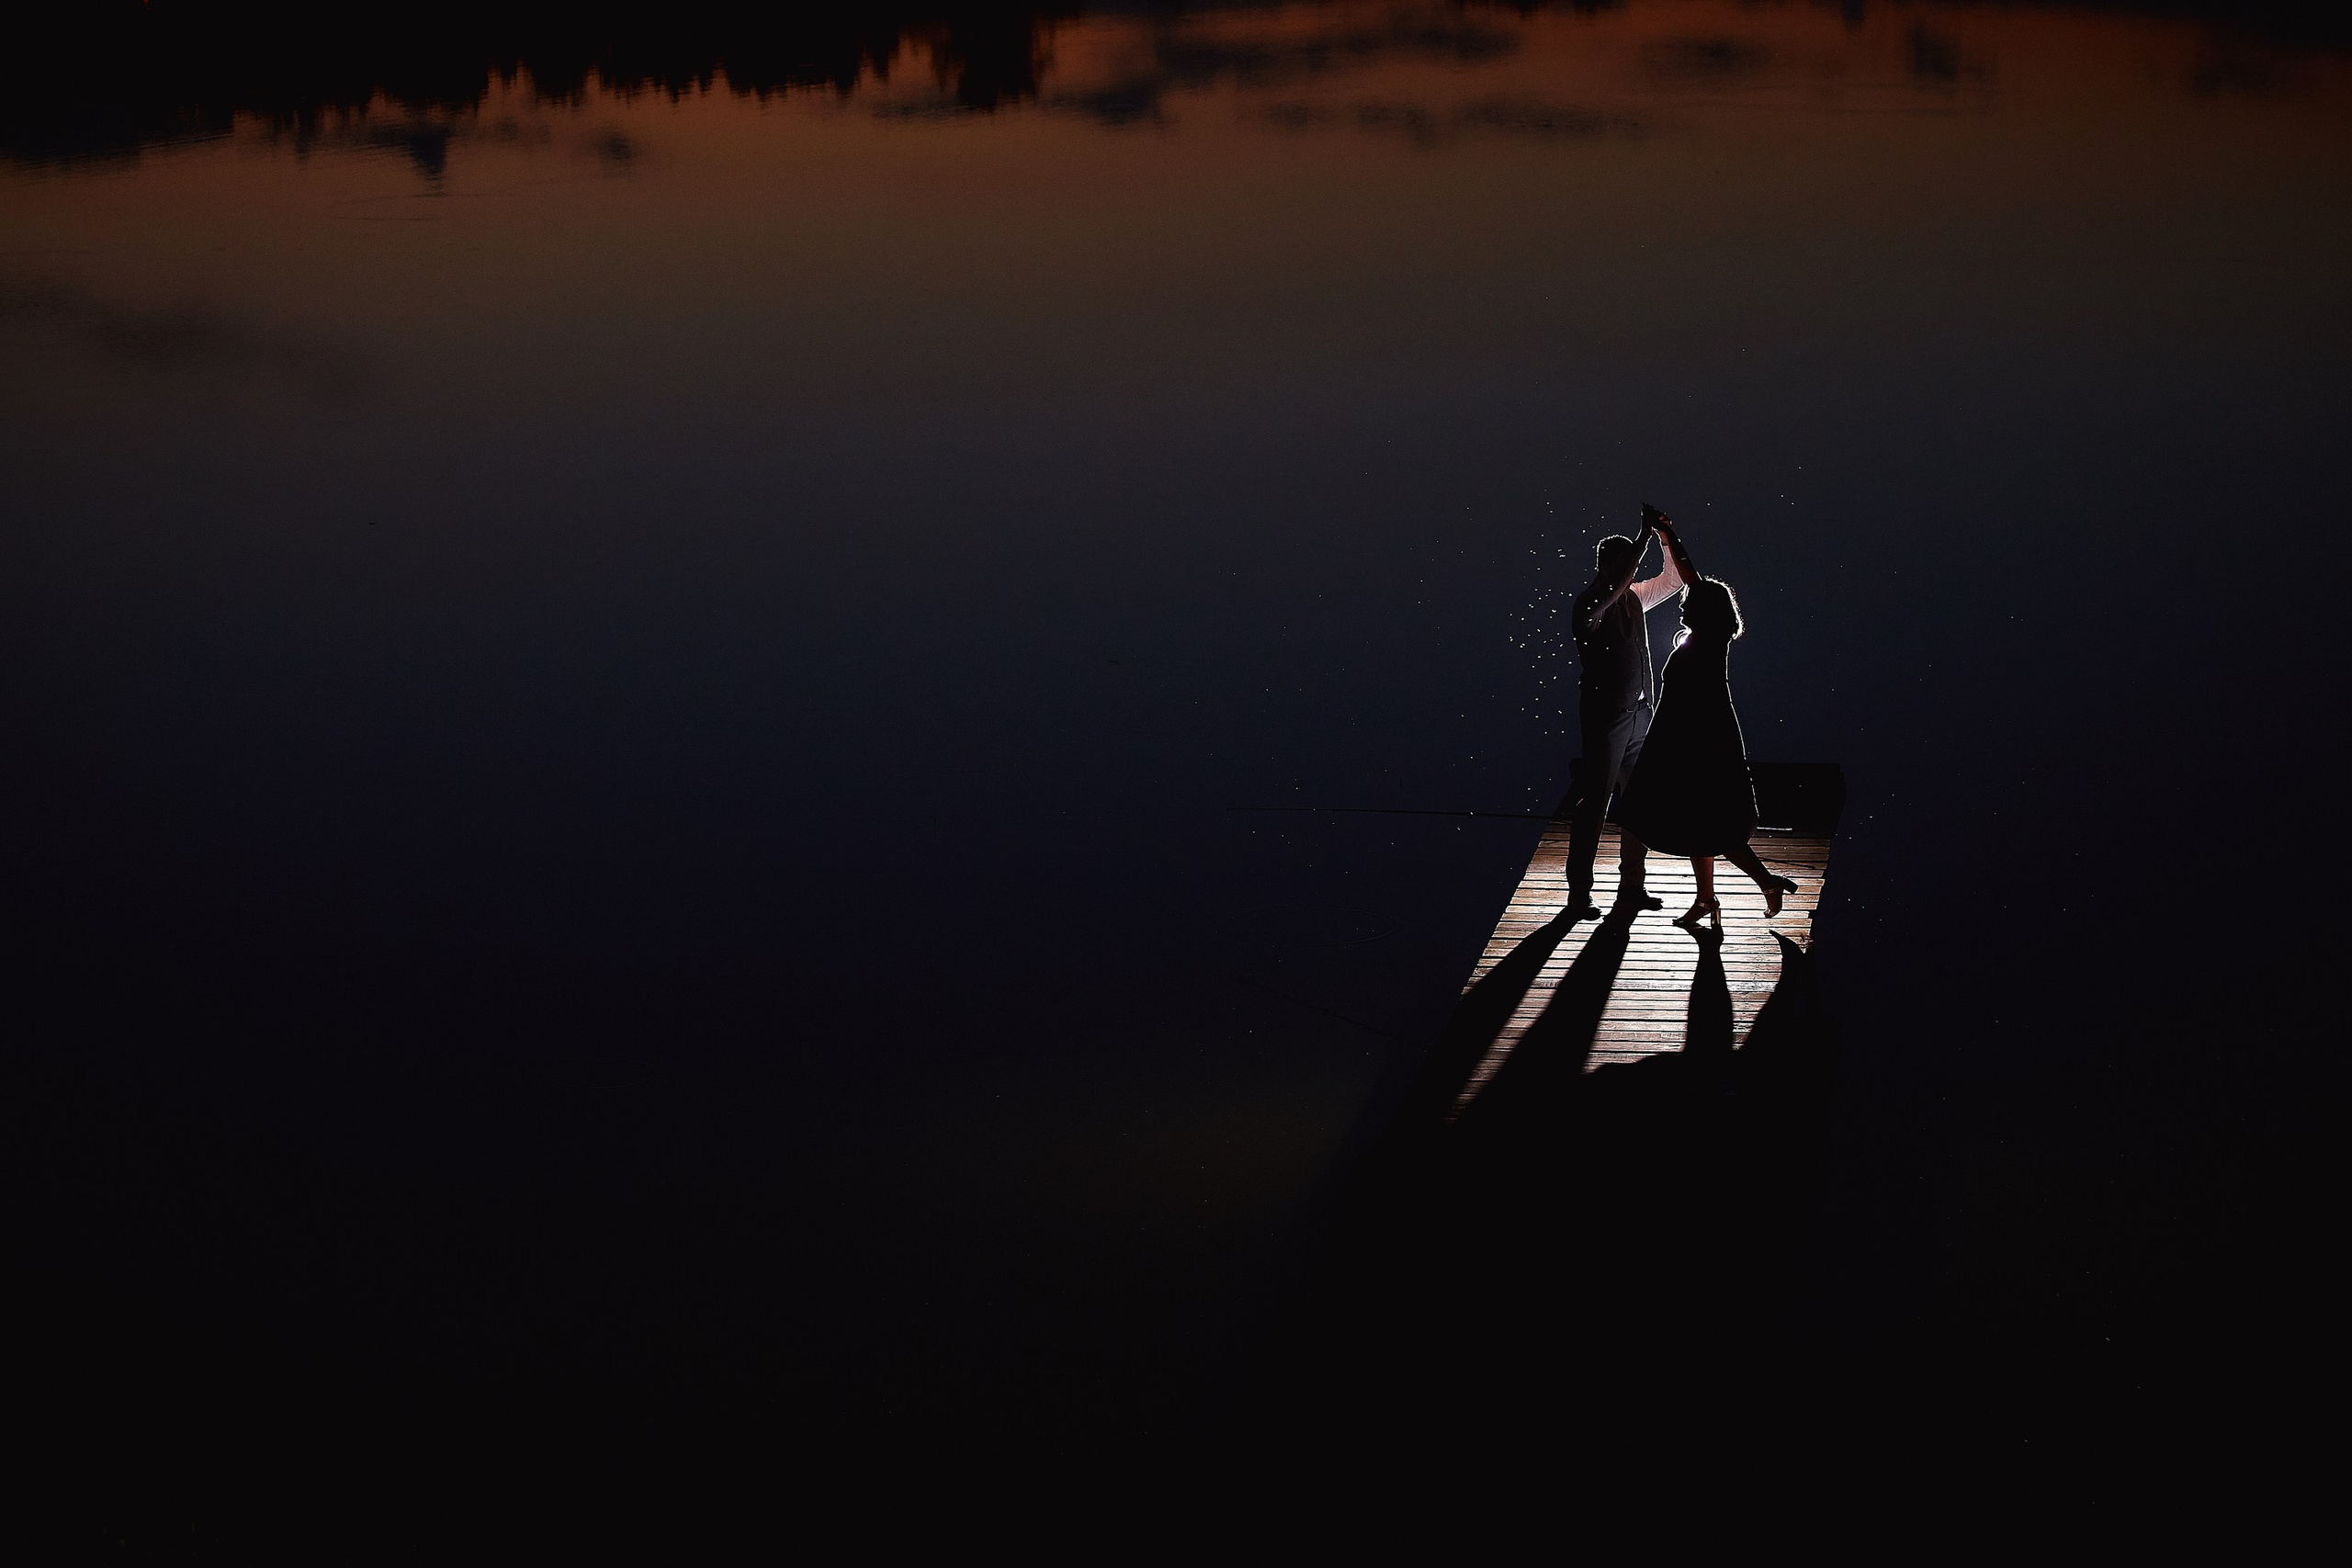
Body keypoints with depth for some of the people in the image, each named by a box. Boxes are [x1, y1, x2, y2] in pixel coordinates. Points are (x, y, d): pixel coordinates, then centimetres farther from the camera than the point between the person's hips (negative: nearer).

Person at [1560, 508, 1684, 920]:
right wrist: (1645, 535, -30)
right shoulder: (1590, 604, -13)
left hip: (1638, 713, 8)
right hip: (1605, 715, -8)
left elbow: (1674, 579, 16)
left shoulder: (1634, 598, 9)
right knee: (1593, 805, -5)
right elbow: (1615, 583, -32)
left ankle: (1631, 885, 21)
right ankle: (1579, 895, -1)